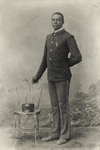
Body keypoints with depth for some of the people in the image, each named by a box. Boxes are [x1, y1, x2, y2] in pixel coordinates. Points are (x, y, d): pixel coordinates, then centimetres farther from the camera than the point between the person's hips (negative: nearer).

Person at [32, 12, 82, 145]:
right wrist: (38, 75, 19)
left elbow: (77, 57, -15)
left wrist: (63, 65, -2)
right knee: (55, 106, 12)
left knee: (63, 106, 1)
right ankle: (56, 133, 23)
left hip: (62, 77, -7)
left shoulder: (68, 37, -8)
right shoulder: (49, 37, 13)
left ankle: (65, 135, 13)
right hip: (51, 77, 7)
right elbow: (45, 58, 19)